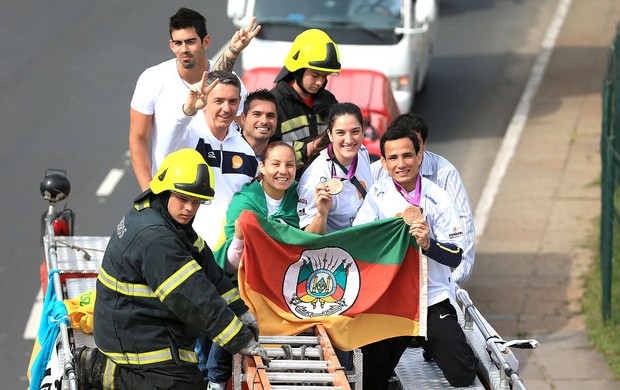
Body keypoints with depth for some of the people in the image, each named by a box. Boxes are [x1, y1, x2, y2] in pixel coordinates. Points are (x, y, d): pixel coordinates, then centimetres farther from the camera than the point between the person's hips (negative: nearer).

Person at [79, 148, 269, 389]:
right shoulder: (154, 238, -27)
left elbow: (206, 267, 12)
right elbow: (194, 300, -26)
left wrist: (239, 311, 10)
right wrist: (241, 341, -22)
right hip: (138, 339, -10)